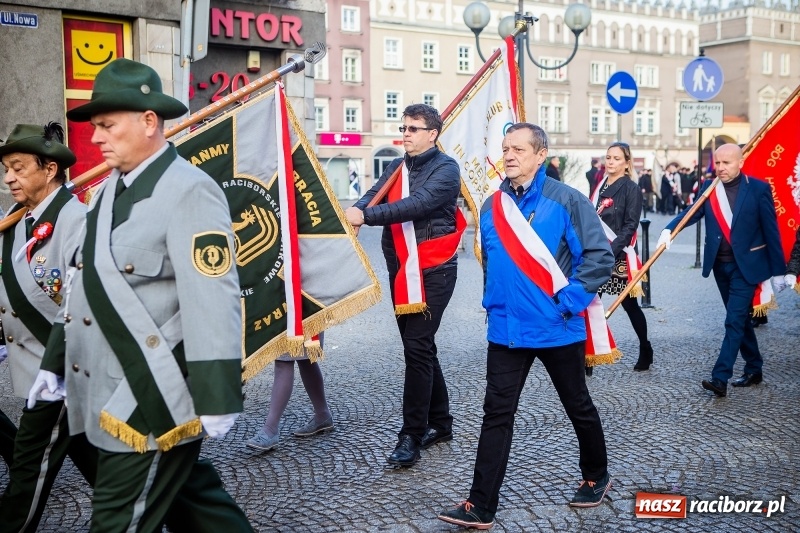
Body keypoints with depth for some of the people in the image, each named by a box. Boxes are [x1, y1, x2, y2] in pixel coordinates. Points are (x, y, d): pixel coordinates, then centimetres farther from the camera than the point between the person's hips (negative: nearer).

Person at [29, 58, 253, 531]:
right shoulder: (112, 188, 12)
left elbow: (212, 300, -22)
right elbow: (87, 284, 19)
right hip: (114, 394, 8)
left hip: (154, 400, -8)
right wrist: (55, 363, 22)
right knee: (195, 494, 20)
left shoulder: (189, 192, -16)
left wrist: (216, 400, -22)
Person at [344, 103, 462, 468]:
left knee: (417, 348, -12)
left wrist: (366, 215, -31)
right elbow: (373, 195, 0)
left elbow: (417, 204, -23)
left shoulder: (445, 169, -7)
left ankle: (412, 436, -5)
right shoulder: (398, 167, 15)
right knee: (420, 347, 13)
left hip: (433, 271, -7)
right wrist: (357, 210, -24)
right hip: (401, 271, 7)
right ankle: (440, 424, 27)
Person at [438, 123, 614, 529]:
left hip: (557, 329, -4)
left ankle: (596, 477, 39)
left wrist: (569, 302, -15)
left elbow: (600, 256, -11)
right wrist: (493, 302, 10)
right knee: (496, 415, 2)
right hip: (506, 330, 4)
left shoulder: (565, 201, -10)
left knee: (578, 407, 15)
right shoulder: (491, 206, 6)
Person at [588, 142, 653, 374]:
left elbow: (630, 226, -13)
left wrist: (611, 251, -23)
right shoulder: (601, 186, 12)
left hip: (619, 256, -5)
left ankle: (645, 351, 27)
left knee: (629, 304, 8)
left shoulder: (631, 188, -6)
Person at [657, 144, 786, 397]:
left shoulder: (758, 188, -9)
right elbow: (692, 212, -8)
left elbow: (771, 230, -6)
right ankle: (754, 369, 31)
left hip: (746, 265, -5)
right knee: (739, 318, 16)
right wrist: (669, 229, -29)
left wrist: (778, 270, -5)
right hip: (720, 264, 5)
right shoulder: (709, 187, 2)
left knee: (734, 320, -10)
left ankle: (720, 377, -12)